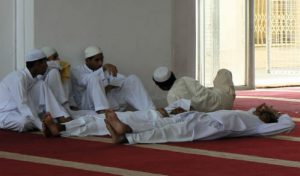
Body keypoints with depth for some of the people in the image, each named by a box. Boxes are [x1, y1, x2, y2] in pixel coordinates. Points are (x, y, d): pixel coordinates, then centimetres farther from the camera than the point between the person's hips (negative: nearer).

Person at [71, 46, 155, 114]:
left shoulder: (106, 70, 21)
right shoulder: (77, 71, 6)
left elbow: (124, 80, 7)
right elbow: (86, 81, -18)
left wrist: (110, 86, -12)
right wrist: (103, 68, -29)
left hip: (110, 102, 5)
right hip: (92, 105, -5)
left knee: (132, 79, -8)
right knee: (94, 78, -30)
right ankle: (103, 112, -54)